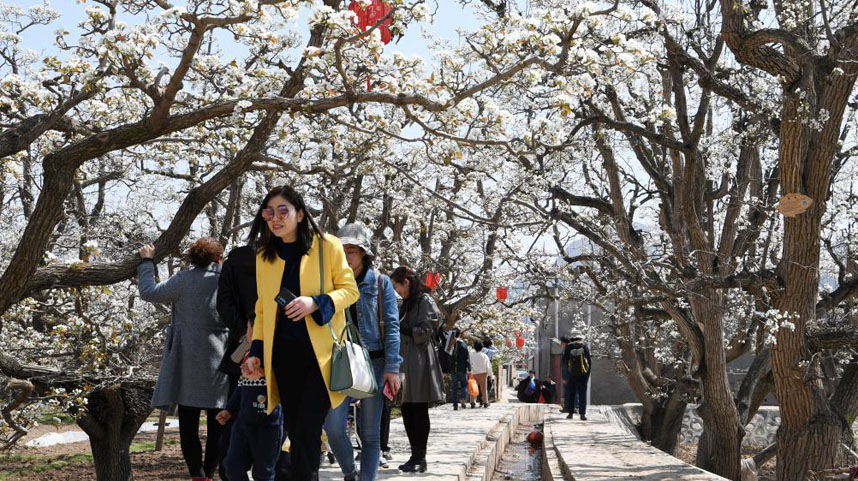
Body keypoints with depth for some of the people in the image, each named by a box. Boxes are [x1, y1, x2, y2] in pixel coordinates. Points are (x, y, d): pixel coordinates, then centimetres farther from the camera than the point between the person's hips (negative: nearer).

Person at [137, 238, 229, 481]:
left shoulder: (185, 279, -6)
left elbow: (148, 292, 1)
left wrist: (146, 261, 13)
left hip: (190, 363, -2)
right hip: (221, 361, 2)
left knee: (188, 424, 3)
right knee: (216, 425, 10)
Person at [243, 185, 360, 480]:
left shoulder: (327, 246, -2)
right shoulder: (264, 256, 11)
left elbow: (350, 290, -1)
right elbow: (263, 308, 16)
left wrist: (316, 303, -17)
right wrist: (256, 351, 7)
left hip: (320, 351, -4)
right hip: (283, 353, 4)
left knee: (306, 430, -10)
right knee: (295, 431, 6)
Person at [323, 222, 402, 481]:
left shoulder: (380, 282, 3)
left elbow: (391, 326, -2)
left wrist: (392, 368, -10)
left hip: (372, 362, -2)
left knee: (369, 433, 3)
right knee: (333, 427, -9)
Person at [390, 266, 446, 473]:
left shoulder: (425, 301, -5)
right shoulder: (408, 303, 21)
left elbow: (424, 332, -12)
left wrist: (399, 327, -13)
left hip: (420, 362, -9)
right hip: (406, 361, 9)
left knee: (419, 411, -7)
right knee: (408, 410, 7)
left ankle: (420, 458, -3)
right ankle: (415, 456, 12)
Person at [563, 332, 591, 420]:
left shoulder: (569, 347, 1)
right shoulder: (584, 346, -1)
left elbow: (564, 360, 3)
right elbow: (589, 361, -1)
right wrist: (588, 374, 6)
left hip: (572, 374, 1)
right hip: (583, 374, -1)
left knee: (571, 393, 11)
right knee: (582, 394, 0)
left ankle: (570, 413, 11)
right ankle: (582, 414, -7)